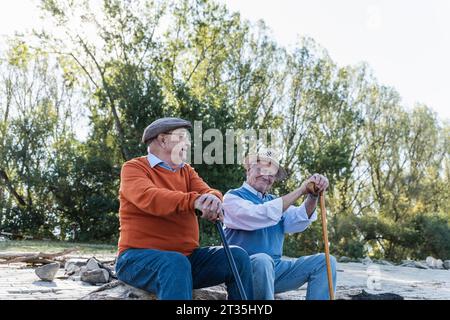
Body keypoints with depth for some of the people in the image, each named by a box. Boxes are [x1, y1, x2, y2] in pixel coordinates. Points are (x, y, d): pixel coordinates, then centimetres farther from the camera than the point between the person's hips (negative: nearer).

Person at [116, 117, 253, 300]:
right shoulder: (134, 168, -3)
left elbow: (207, 192, -2)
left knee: (238, 256, -10)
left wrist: (213, 200, -29)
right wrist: (194, 201, -39)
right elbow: (148, 197, -24)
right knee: (176, 264, -37)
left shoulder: (186, 171, 16)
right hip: (140, 256, -6)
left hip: (187, 255, 6)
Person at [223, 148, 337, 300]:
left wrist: (313, 195, -21)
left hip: (276, 267, 6)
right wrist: (299, 191, -19)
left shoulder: (274, 201, 19)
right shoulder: (233, 197, 0)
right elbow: (258, 216, -21)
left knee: (324, 261, -7)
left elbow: (298, 221, -1)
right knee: (262, 260, -37)